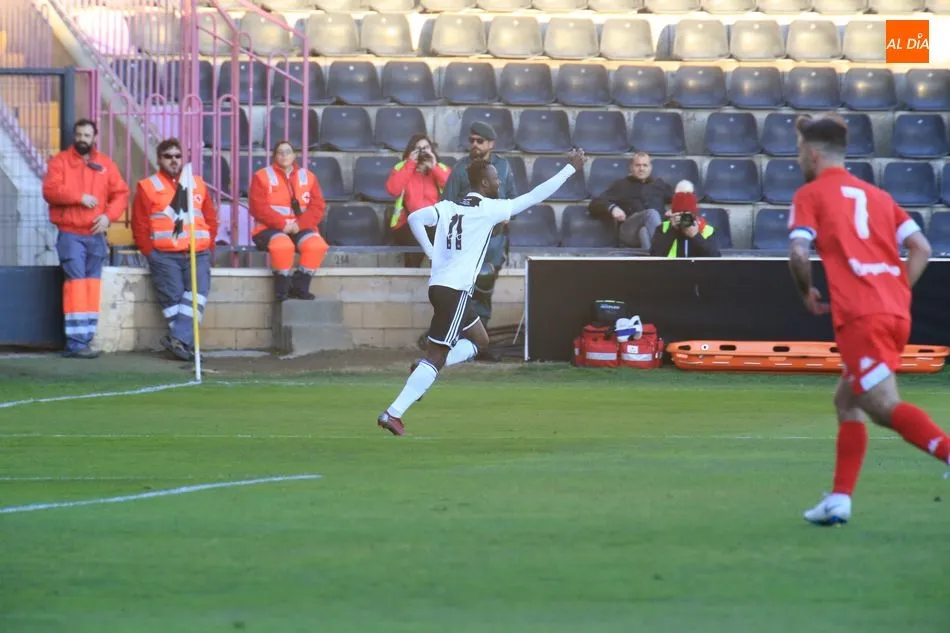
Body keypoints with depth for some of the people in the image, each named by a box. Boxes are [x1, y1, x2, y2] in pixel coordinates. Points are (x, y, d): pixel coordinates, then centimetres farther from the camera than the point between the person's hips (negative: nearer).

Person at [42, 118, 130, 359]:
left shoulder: (105, 164, 12)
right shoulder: (60, 161, 2)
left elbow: (121, 194, 8)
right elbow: (50, 190, -11)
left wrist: (109, 216, -8)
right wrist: (79, 197, -17)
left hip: (96, 235, 4)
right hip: (70, 235, -4)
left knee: (92, 287, 5)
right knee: (76, 284, -12)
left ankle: (85, 339, 10)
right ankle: (75, 342, -14)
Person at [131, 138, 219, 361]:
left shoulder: (198, 184, 18)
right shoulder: (147, 187, 8)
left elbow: (211, 219, 16)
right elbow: (140, 226, 5)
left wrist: (207, 249, 4)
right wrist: (152, 255, -3)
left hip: (197, 254, 2)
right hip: (164, 255, -2)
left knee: (198, 290, -21)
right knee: (173, 295, -17)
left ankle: (178, 339, -28)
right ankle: (186, 343, -13)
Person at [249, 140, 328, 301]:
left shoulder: (308, 177, 12)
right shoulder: (262, 176, 3)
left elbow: (318, 206, 4)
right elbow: (258, 207, -8)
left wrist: (300, 224, -14)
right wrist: (282, 224, -19)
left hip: (300, 228, 3)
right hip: (271, 228, -3)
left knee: (317, 245, -28)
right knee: (282, 245, -37)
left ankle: (299, 287, -15)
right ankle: (282, 288, -19)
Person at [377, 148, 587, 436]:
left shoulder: (449, 207, 10)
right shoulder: (489, 209, -7)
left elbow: (415, 218, 1)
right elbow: (534, 196, -4)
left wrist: (432, 253, 8)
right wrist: (572, 168, 3)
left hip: (440, 284, 8)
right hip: (455, 291, -8)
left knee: (479, 340, 24)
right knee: (436, 357, -7)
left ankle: (425, 370, 8)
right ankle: (393, 414, -12)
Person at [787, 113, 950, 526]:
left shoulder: (810, 195, 5)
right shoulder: (877, 195, 22)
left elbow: (798, 253, -9)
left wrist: (808, 294, 7)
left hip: (859, 317, -7)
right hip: (896, 314, 7)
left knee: (884, 407, -11)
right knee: (847, 400, 17)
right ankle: (839, 500, 13)